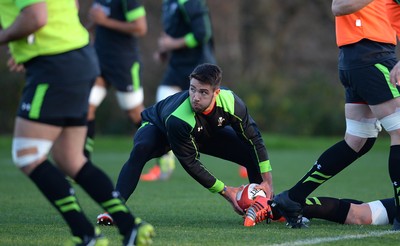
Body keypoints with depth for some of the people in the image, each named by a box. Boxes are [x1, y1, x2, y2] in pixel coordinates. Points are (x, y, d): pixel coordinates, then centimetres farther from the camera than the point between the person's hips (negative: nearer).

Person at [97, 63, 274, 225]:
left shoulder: (231, 102, -33)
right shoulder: (177, 119, -44)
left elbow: (253, 138, -17)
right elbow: (190, 163, -33)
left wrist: (267, 181, -16)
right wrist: (225, 191, -31)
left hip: (208, 133, 5)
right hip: (159, 127, -5)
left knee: (252, 153, -11)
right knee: (140, 150, -39)